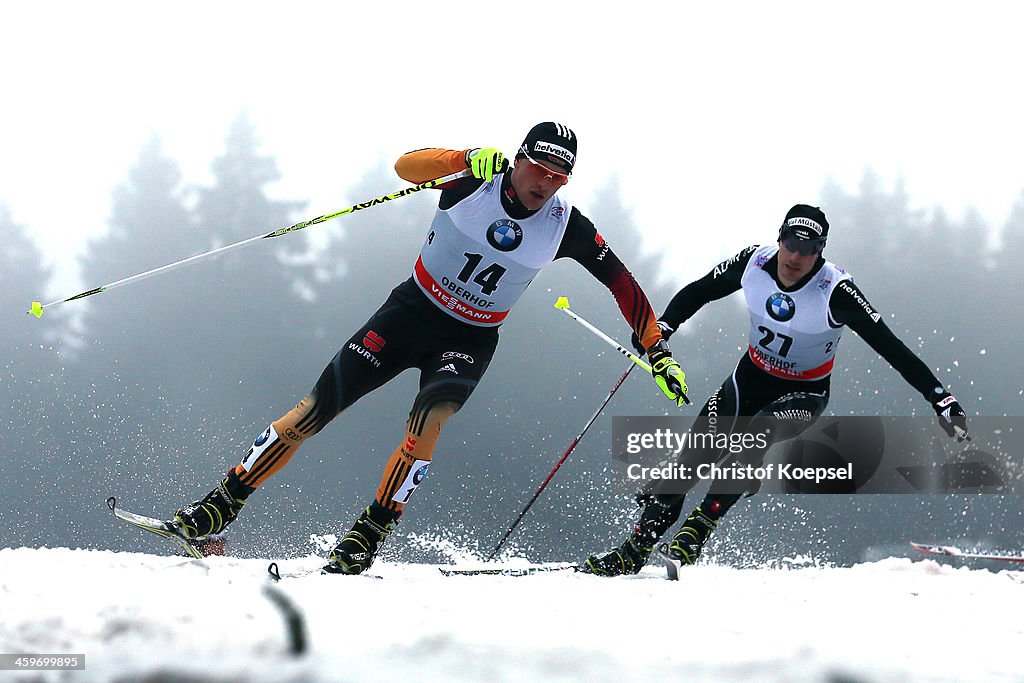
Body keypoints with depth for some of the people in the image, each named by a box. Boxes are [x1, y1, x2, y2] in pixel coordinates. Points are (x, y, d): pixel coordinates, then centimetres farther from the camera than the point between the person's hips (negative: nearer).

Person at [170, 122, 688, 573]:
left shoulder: (567, 227, -10)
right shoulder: (476, 181, -14)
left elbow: (621, 282, -1)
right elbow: (406, 166, -26)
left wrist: (657, 348, -2)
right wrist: (465, 159, -43)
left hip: (469, 342, 0)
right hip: (410, 312, 0)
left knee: (430, 419, -32)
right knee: (315, 410, -8)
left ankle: (369, 537, -25)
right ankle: (222, 505, 1)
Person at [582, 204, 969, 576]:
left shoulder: (836, 291, -26)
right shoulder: (755, 263, -16)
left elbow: (890, 347, -25)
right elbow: (697, 293, 1)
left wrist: (939, 398, -29)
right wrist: (662, 329, -14)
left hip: (804, 392, -3)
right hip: (752, 377, 3)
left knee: (757, 437, -33)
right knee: (696, 456, -13)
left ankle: (694, 536, -26)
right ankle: (634, 551, -8)